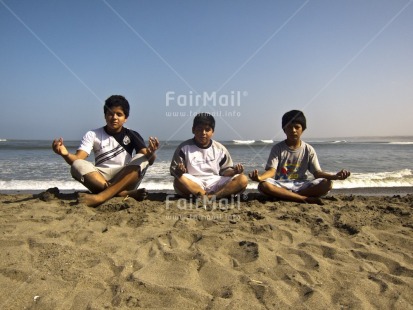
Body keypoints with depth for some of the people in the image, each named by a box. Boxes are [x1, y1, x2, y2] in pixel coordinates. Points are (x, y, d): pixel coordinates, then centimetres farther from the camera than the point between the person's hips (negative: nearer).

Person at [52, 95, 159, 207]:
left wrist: (151, 153, -36)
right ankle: (125, 194, -37)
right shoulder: (93, 135, 4)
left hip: (126, 180, 0)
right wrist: (66, 154, -33)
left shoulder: (132, 135, 4)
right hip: (99, 179, 1)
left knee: (142, 159, -26)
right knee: (78, 165, -24)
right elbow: (77, 159, -9)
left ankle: (100, 197, -40)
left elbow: (149, 160, -10)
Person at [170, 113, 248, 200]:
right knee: (179, 180, -36)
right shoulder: (184, 147, 2)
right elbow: (174, 169, 0)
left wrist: (234, 171, -10)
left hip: (214, 184, 3)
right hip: (193, 184, -3)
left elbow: (225, 171, 12)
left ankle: (209, 197, -31)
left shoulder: (220, 149, 10)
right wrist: (179, 170, -24)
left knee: (243, 179, -19)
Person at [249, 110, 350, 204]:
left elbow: (317, 172, -1)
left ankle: (283, 196, -24)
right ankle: (306, 199, -29)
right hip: (281, 185, -1)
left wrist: (335, 176, -21)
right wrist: (260, 177, -36)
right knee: (263, 185, -35)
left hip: (300, 185, 2)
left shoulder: (308, 150, 4)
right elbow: (272, 170, -13)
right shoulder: (277, 148, -1)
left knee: (327, 184, -24)